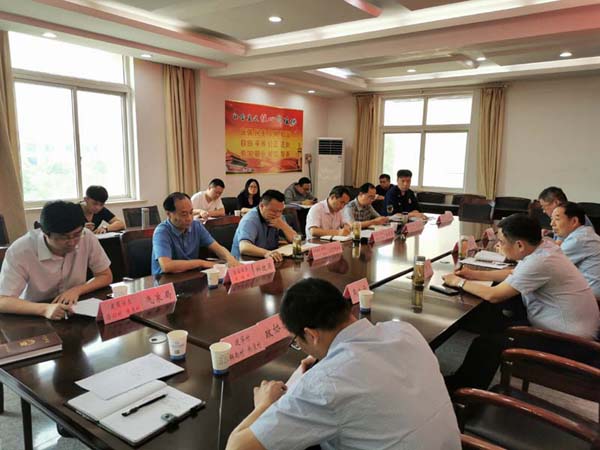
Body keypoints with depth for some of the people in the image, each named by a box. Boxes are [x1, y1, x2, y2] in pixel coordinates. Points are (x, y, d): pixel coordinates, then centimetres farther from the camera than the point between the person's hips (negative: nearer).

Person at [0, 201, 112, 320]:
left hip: (76, 313, 1)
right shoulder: (19, 251, -20)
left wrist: (77, 290, -17)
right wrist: (44, 309, -35)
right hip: (36, 319, -1)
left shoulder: (87, 237, -14)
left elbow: (106, 276, -2)